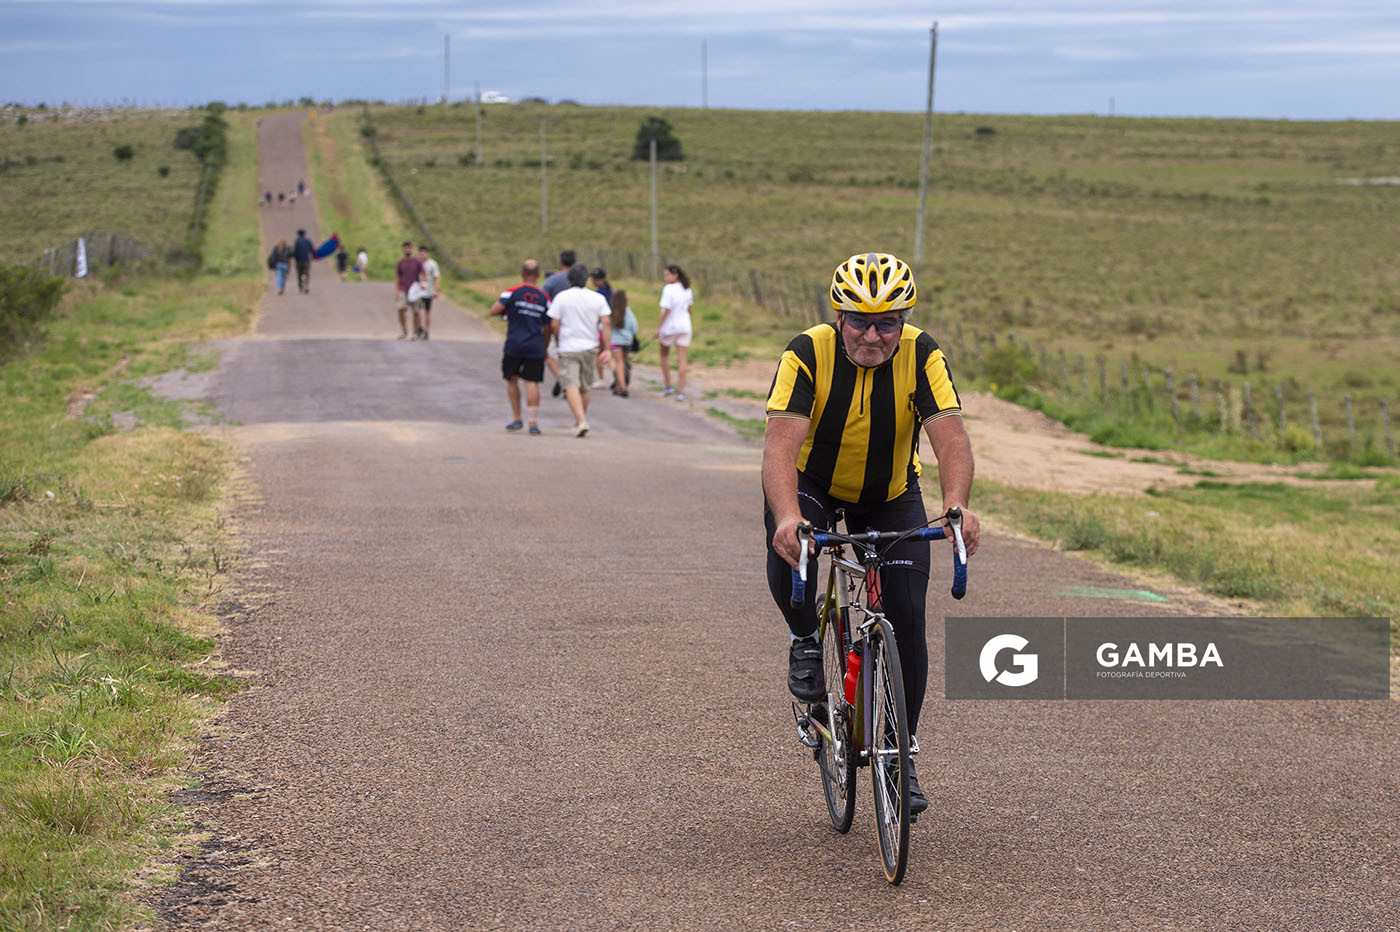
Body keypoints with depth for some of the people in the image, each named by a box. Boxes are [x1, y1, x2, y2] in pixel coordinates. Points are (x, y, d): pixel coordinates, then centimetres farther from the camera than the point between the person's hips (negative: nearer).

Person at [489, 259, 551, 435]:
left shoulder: (512, 293, -3)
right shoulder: (544, 298, 5)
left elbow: (494, 310, -13)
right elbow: (547, 328, 8)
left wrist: (505, 312, 9)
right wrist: (544, 348, 21)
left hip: (514, 345, -1)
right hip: (535, 348, 1)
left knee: (512, 380, 15)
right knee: (532, 383, -2)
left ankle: (516, 418, 15)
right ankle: (533, 423, -10)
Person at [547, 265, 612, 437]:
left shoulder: (561, 297, -6)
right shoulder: (598, 298, 0)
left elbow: (554, 325, -6)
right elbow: (606, 323, -5)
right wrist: (607, 349, -3)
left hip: (568, 348, -3)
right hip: (590, 347, 3)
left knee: (571, 386, -9)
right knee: (585, 387, 17)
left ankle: (581, 421, -25)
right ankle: (580, 421, 30)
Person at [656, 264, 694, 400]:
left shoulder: (668, 289, -18)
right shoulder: (687, 290, 3)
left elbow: (666, 310, -20)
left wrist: (658, 327, -14)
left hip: (669, 327, -4)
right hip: (684, 327, 4)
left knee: (664, 355, 19)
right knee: (681, 360, 1)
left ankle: (668, 385, 20)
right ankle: (681, 391, -3)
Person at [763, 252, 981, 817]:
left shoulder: (922, 357, -23)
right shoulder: (807, 355, -28)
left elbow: (949, 434, -35)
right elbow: (781, 442, -39)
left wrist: (957, 506, -54)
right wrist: (787, 516, -57)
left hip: (890, 496, 1)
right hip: (814, 484, -1)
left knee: (906, 616, -9)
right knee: (788, 544, -35)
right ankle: (806, 643, -6)